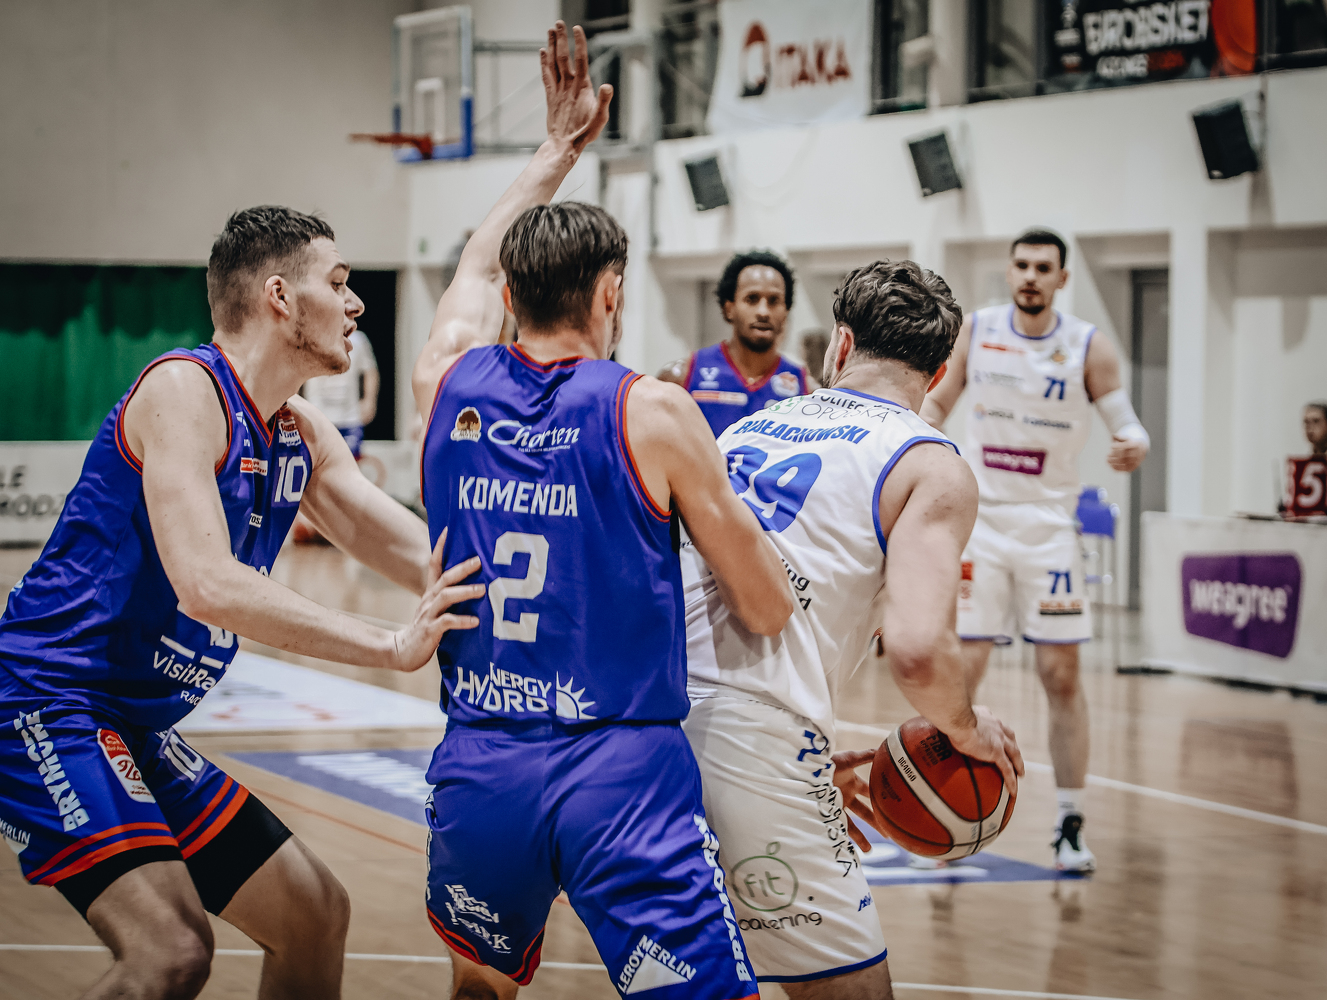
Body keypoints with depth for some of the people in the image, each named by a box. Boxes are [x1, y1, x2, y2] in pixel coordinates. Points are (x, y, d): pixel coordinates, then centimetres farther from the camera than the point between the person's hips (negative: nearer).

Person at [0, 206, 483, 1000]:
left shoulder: (304, 437, 12)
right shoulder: (184, 389, -16)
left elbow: (440, 561, 12)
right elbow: (208, 585, -28)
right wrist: (393, 648, -28)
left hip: (138, 730, 10)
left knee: (316, 917, 14)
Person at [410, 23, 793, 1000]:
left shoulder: (449, 386, 7)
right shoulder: (652, 413, -5)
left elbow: (480, 265, 31)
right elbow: (768, 612, 1)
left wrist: (561, 147, 43)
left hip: (479, 773, 5)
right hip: (624, 774, -4)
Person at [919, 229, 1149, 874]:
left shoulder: (1088, 347, -5)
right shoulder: (976, 331, 1)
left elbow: (1125, 419, -5)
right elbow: (937, 403, 13)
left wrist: (1134, 445, -28)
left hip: (1048, 524, -1)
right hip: (979, 518, 1)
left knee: (1062, 675, -1)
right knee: (963, 669, -4)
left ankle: (1070, 827, 7)